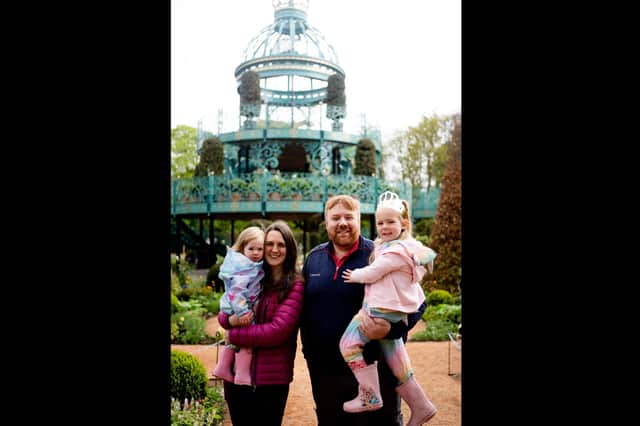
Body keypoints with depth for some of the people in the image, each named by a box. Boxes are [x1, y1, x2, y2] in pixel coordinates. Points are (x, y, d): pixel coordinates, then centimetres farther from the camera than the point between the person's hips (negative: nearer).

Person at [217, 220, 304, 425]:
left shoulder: (295, 285, -10)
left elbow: (279, 330, -19)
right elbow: (222, 313, 7)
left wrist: (234, 335, -12)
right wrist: (231, 319, -16)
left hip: (271, 379, -4)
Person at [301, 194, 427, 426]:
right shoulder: (314, 258, 5)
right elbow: (303, 308, 14)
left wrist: (391, 328, -27)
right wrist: (308, 350, 9)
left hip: (373, 368, -4)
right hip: (323, 370, 5)